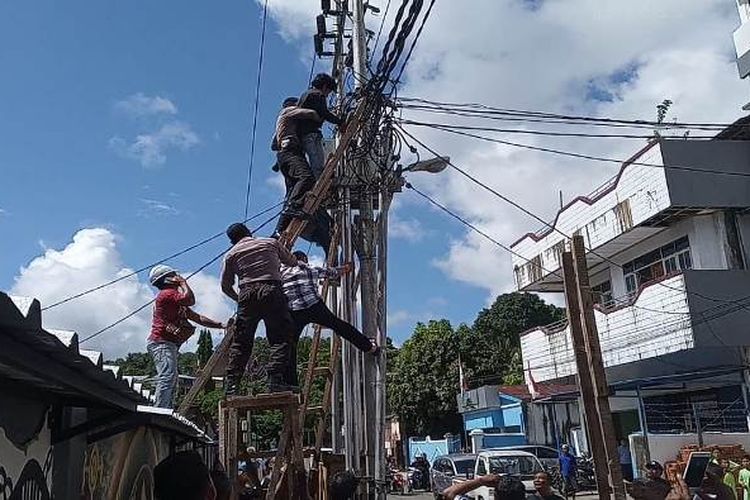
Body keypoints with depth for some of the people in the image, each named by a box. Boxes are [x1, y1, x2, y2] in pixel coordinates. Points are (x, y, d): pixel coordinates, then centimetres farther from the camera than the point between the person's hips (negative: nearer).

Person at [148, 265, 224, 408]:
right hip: (162, 342, -10)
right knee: (168, 376, -21)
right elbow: (190, 299, -22)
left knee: (171, 381, 8)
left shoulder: (176, 301, 25)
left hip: (170, 344, 10)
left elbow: (197, 318, 22)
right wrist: (183, 282, -3)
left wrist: (220, 325, 15)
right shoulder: (167, 293, -5)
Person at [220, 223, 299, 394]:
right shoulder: (271, 243, 15)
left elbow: (225, 286, 16)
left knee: (241, 342, 7)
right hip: (272, 291, -2)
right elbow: (292, 262, 26)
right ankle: (276, 380, -12)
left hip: (247, 294, 2)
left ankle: (231, 386, 4)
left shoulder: (231, 254, 15)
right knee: (280, 337, 0)